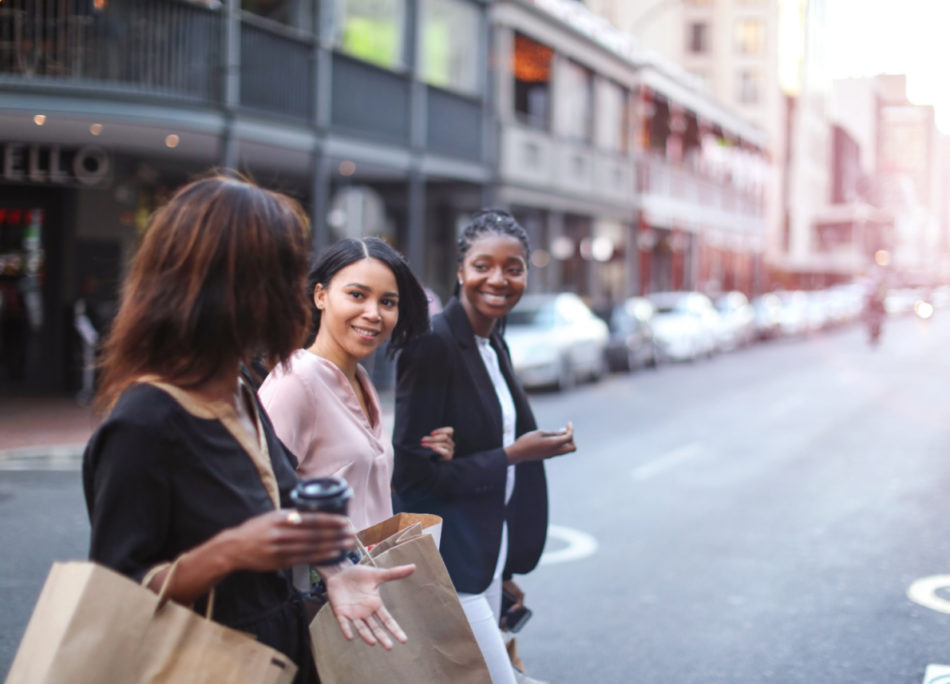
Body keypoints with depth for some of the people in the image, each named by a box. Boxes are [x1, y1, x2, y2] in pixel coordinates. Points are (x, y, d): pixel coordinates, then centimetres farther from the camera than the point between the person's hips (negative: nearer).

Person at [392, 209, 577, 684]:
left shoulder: (494, 346, 10)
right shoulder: (433, 343, -16)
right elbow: (411, 472, -18)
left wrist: (503, 570, 17)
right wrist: (512, 456, -17)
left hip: (486, 554, 8)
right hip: (448, 565, -8)